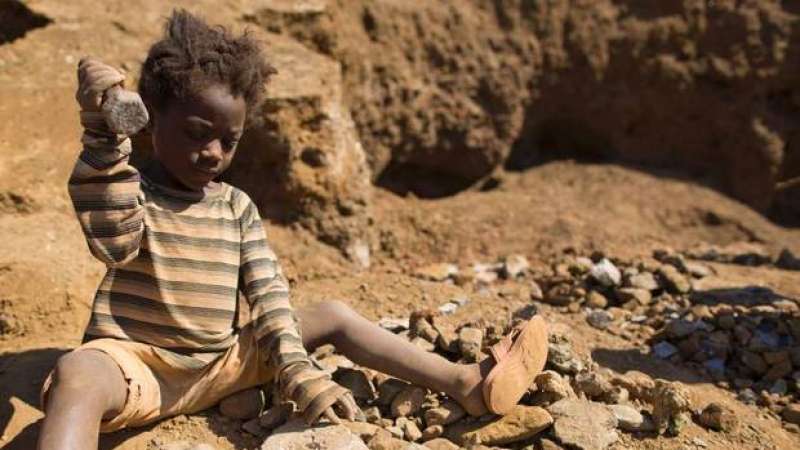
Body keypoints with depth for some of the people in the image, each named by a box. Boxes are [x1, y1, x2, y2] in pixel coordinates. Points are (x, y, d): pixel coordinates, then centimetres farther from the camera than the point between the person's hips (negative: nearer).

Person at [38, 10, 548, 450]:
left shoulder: (237, 207, 5)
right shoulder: (128, 189, -8)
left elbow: (269, 293, -1)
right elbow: (114, 242, -31)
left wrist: (297, 371, -15)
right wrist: (104, 136, -43)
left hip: (221, 362, 5)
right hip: (137, 362, -5)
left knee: (331, 315, 0)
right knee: (78, 374, -38)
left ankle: (467, 383, -2)